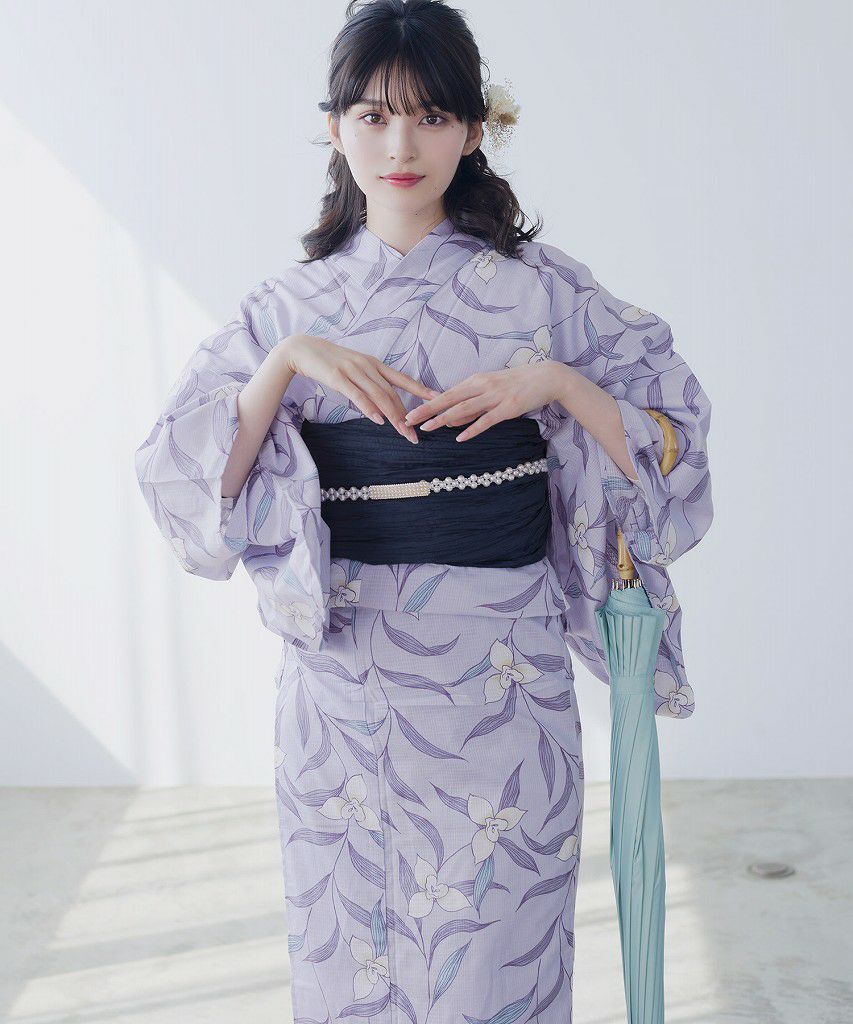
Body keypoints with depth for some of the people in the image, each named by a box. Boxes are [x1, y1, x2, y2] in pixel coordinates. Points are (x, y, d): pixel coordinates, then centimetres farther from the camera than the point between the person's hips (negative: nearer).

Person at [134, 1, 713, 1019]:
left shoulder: (543, 289, 0)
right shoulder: (292, 305, 3)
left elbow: (674, 444, 0)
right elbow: (184, 475, -2)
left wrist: (556, 382, -15)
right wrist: (288, 360, -14)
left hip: (500, 687, -1)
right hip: (343, 678, 1)